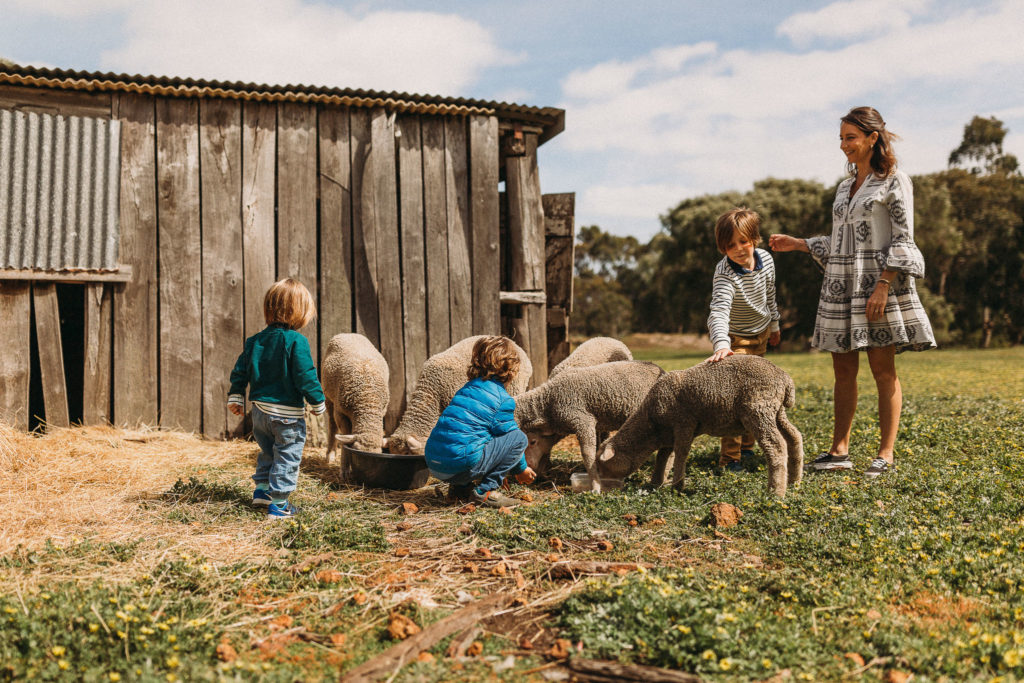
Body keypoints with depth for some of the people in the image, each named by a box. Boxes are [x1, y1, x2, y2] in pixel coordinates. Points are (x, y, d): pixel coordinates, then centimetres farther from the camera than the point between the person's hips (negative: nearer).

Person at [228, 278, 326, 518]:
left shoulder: (255, 340, 6)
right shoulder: (296, 341, -15)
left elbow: (240, 371, 10)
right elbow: (305, 376, -16)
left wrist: (235, 397, 20)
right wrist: (318, 401, -5)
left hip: (259, 409, 7)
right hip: (287, 412, -7)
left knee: (268, 451, 26)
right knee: (287, 456, 3)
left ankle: (262, 489, 28)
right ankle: (278, 503, 5)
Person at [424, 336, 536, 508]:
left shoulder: (467, 388, 20)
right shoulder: (503, 400, -3)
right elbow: (509, 435, 5)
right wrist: (521, 469, 26)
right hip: (461, 462, -8)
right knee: (519, 437, 3)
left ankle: (459, 488, 18)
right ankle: (485, 490, -1)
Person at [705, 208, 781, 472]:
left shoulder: (766, 259, -11)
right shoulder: (725, 274, -31)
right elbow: (719, 311, -45)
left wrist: (774, 325, 19)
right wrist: (721, 344, -61)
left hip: (760, 335, 6)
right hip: (736, 338, -6)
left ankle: (747, 446, 32)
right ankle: (729, 456, -5)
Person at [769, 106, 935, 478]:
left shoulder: (894, 181, -2)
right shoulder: (845, 186, 18)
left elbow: (903, 240, -8)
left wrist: (883, 286, -17)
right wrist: (798, 244, 12)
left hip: (877, 282, -6)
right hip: (841, 285, 7)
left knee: (883, 370, -3)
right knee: (843, 369, 6)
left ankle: (886, 454, 3)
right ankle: (839, 450, 10)